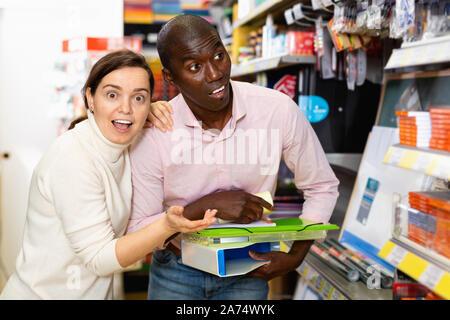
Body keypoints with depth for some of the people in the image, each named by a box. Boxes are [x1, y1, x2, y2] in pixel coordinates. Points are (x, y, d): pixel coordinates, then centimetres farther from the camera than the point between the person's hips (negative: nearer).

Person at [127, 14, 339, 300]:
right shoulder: (152, 133, -20)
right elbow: (136, 231, -15)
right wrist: (208, 205, -26)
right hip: (176, 272, 0)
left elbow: (322, 187, -3)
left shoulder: (279, 111, -18)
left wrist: (295, 256, -13)